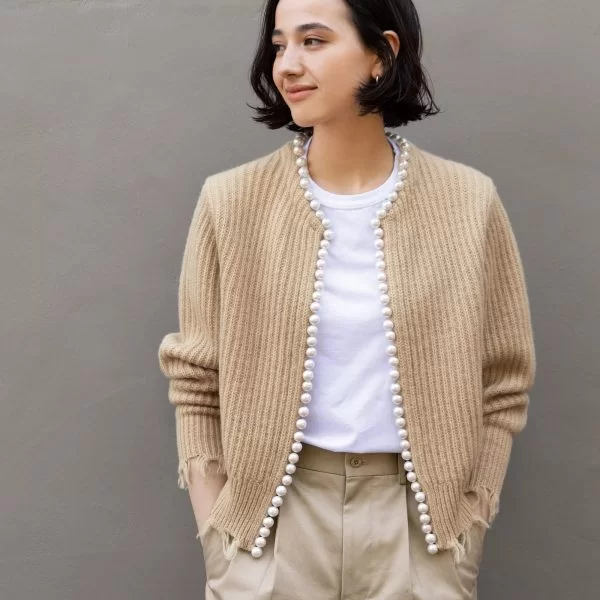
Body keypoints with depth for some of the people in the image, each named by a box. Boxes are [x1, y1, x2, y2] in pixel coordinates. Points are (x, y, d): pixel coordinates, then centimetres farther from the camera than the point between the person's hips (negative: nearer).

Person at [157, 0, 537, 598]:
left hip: (416, 513, 1)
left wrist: (467, 531, 0)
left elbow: (502, 379, 2)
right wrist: (216, 537, -3)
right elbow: (196, 378, 0)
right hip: (273, 513, 0)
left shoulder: (468, 203, -6)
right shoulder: (232, 201, -7)